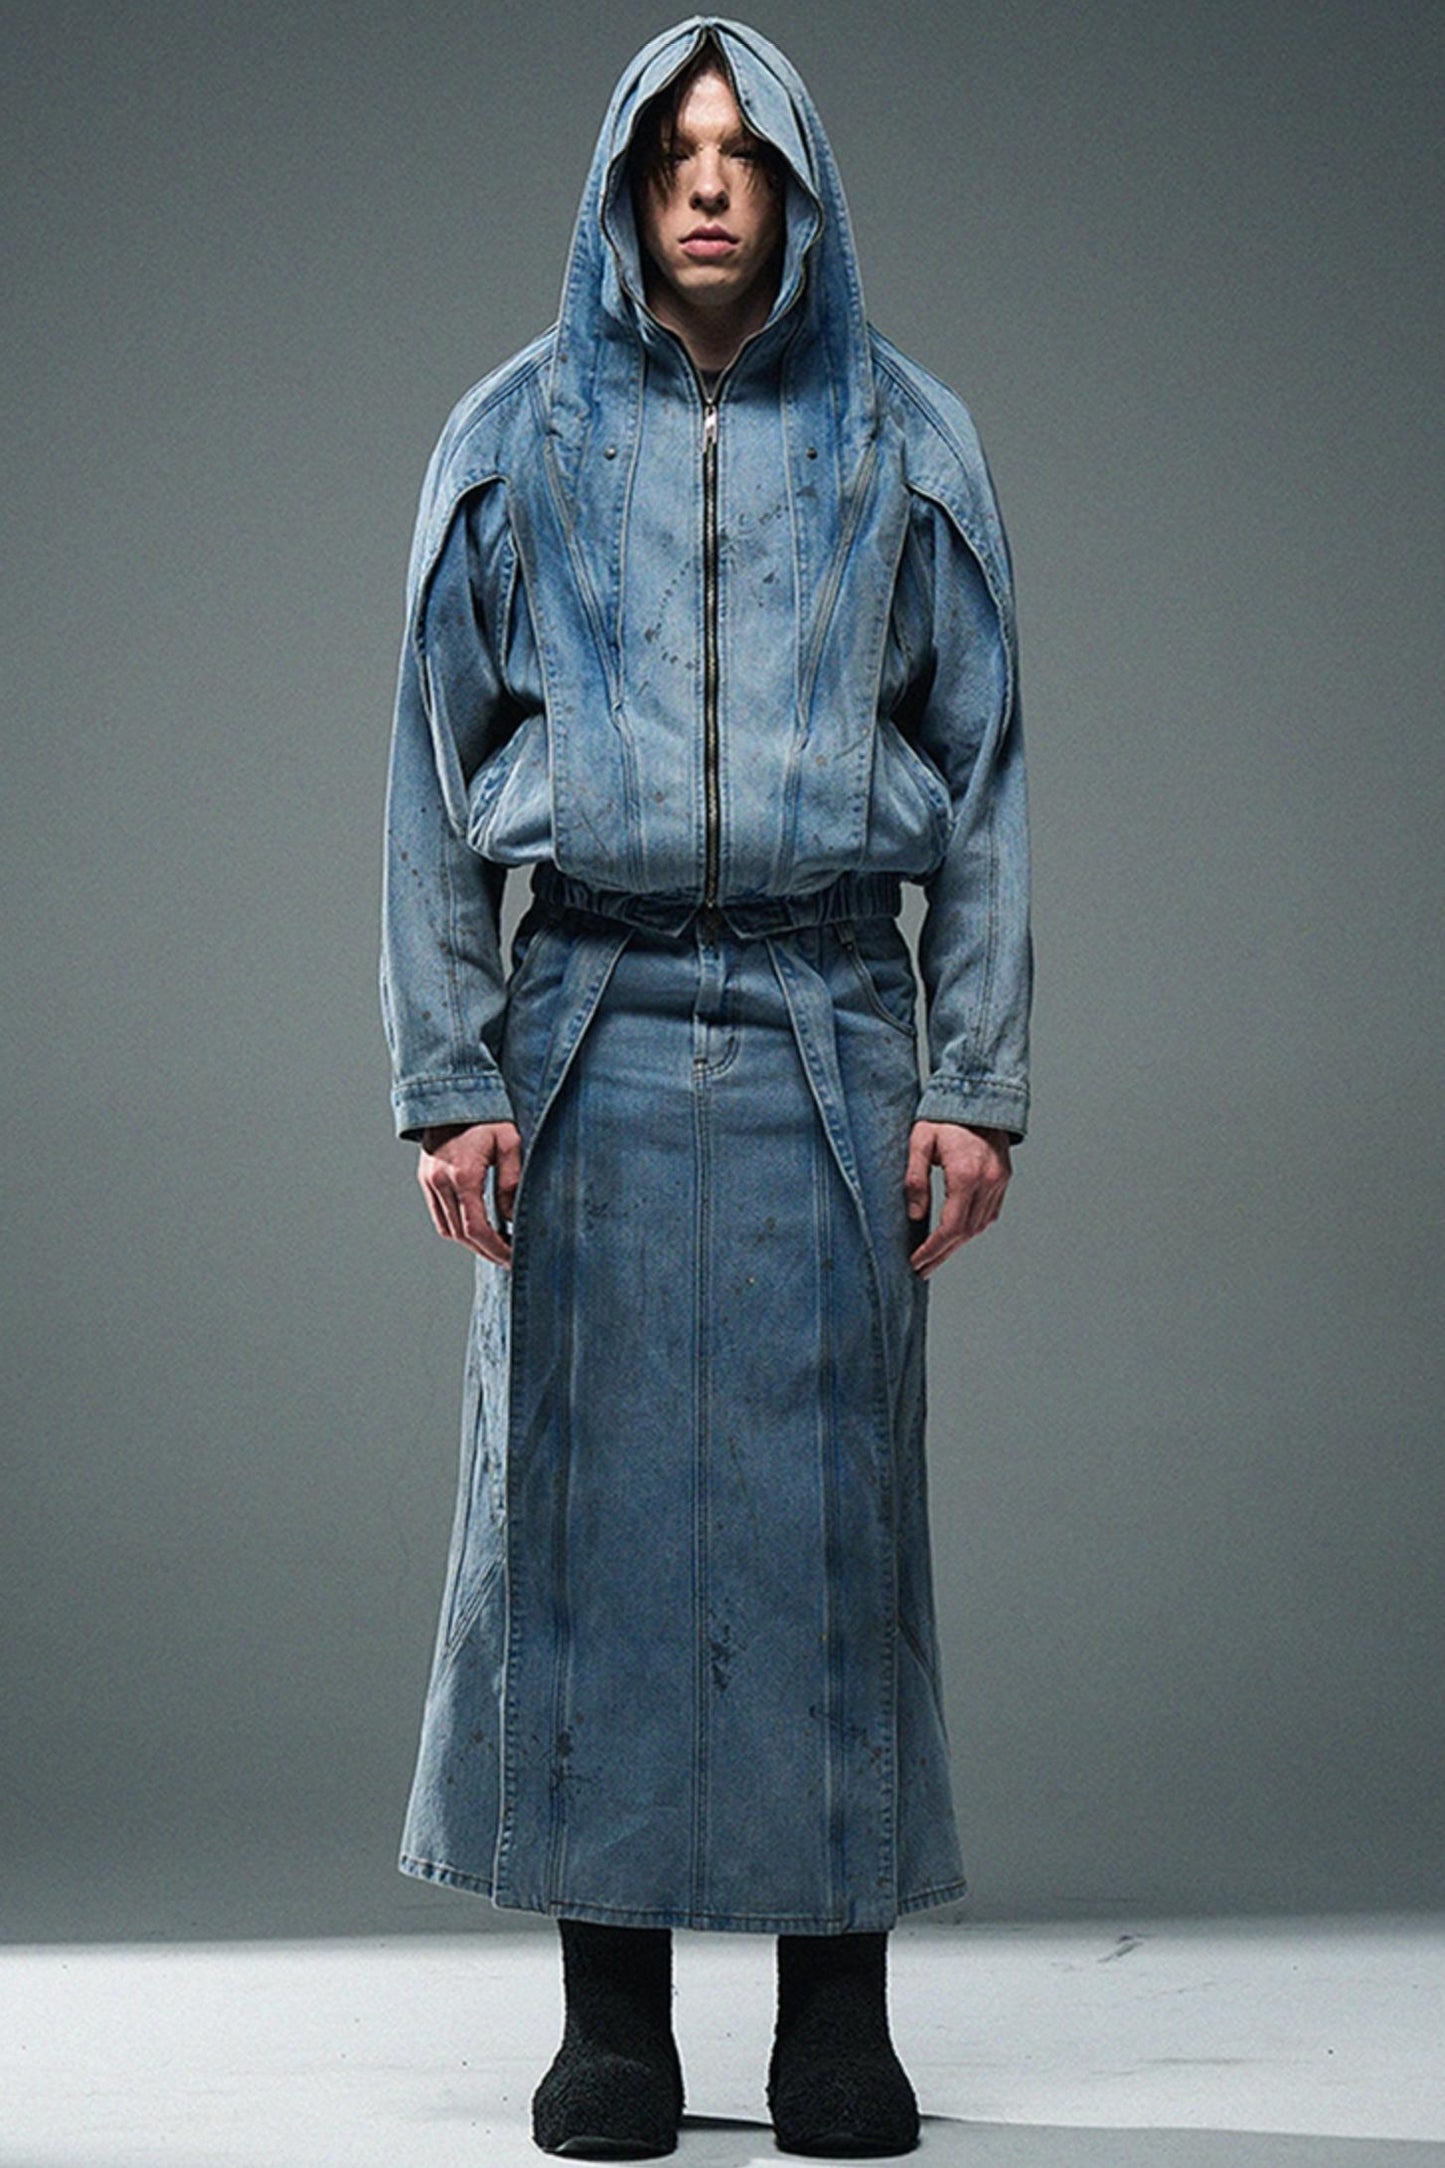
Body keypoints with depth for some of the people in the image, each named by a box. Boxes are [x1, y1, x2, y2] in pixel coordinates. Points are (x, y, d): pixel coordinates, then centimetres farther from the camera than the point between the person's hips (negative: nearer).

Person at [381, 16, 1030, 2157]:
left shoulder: (904, 441, 7)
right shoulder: (518, 439, 7)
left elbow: (986, 777, 6)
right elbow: (437, 775, 6)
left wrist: (979, 1080, -1)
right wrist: (449, 1076, -2)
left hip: (828, 1032, 0)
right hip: (589, 1032, 0)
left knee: (831, 1499, 1)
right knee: (589, 1499, 1)